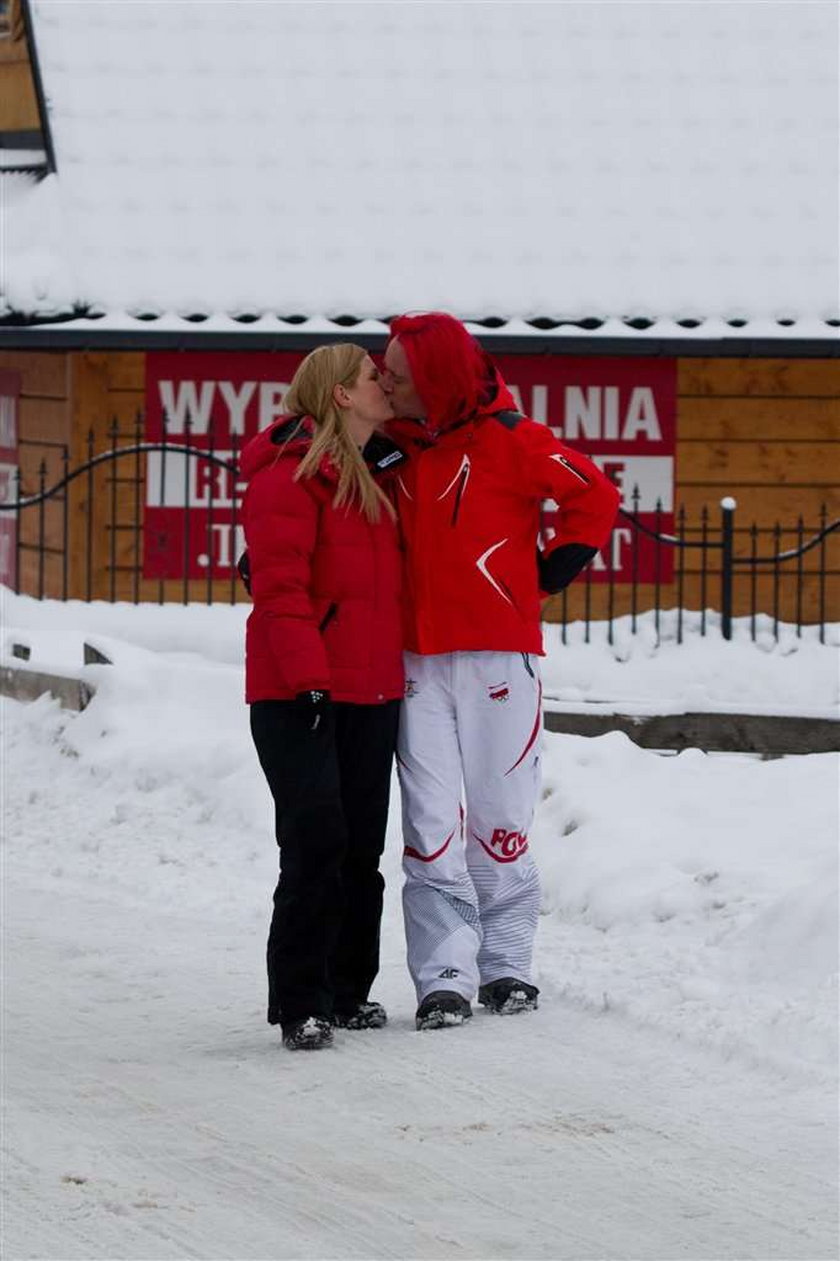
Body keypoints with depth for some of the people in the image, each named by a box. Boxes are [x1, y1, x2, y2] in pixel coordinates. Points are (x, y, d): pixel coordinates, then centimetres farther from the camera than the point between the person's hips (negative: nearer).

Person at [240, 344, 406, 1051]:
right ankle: (300, 1005, -9)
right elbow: (280, 586, -17)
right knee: (316, 843, -12)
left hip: (373, 694, 8)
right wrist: (308, 680, -21)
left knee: (361, 850, 9)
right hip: (300, 699, -8)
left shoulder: (376, 476, 18)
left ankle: (349, 992, 17)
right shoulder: (291, 473, -10)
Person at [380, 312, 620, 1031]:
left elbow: (594, 497, -2)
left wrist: (551, 576, 0)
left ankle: (506, 965, 15)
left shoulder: (507, 438, -6)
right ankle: (445, 976, -4)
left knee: (498, 817, 4)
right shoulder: (396, 446, 8)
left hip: (498, 655, -3)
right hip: (419, 661, 3)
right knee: (432, 823, -4)